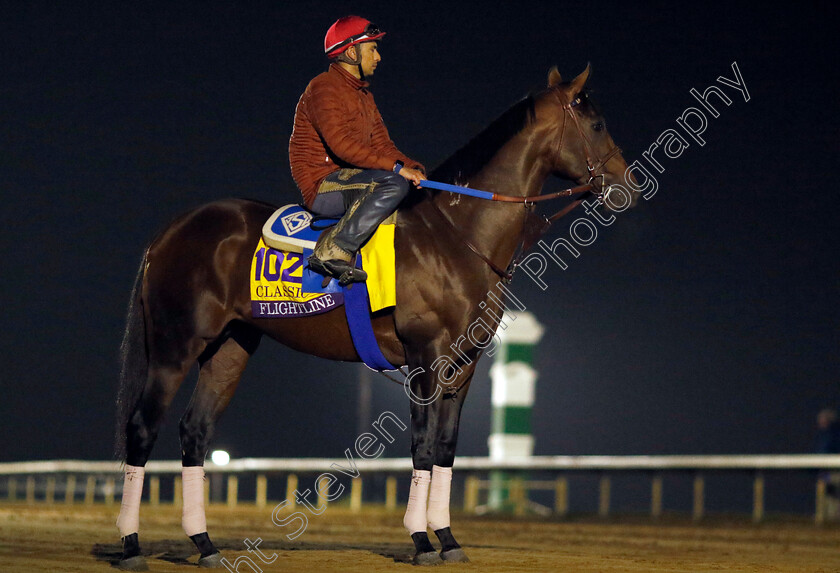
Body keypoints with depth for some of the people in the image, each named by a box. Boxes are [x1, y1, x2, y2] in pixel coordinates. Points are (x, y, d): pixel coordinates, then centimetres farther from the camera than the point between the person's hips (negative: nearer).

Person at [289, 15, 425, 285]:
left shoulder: (363, 93, 21)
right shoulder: (324, 88, -12)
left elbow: (381, 143, 18)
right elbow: (341, 144, -24)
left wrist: (415, 167, -2)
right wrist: (397, 167, -26)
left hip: (348, 184, 10)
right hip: (322, 186, -10)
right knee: (394, 183, -29)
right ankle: (333, 251, -30)